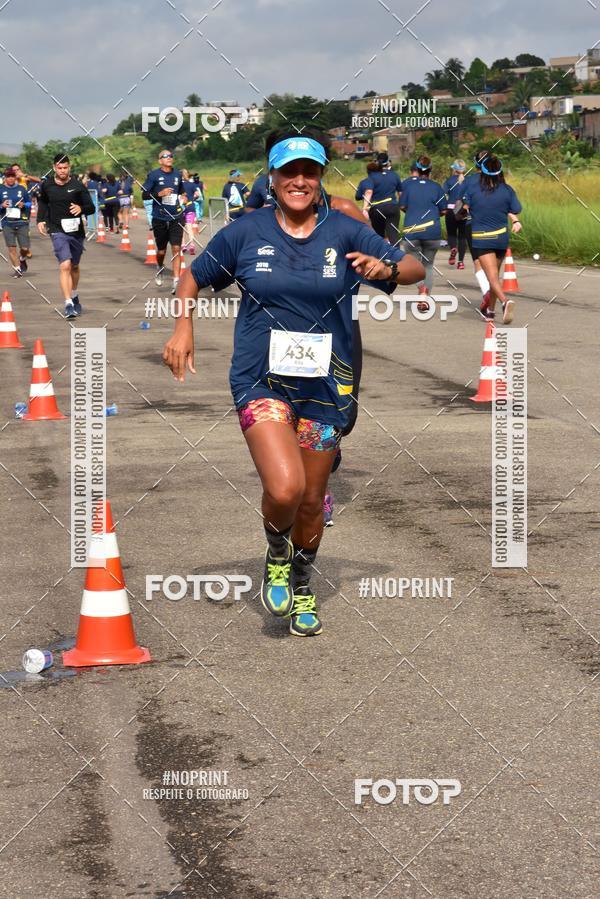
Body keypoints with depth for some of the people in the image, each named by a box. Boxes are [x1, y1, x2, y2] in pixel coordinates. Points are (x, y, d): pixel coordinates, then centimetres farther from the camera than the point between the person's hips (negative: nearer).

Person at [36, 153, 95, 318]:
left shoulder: (77, 186, -6)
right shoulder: (47, 185, 0)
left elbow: (91, 207, -5)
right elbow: (42, 201, 21)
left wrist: (81, 208, -26)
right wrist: (40, 220, 8)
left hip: (76, 231, 1)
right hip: (58, 232, -1)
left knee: (74, 267, 19)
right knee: (65, 265, -19)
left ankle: (74, 297, 42)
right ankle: (68, 304, -23)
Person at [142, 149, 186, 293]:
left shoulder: (178, 174, 9)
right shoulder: (153, 175, -3)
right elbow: (144, 195, -5)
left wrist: (182, 197, 10)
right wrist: (159, 194, -17)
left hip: (176, 217, 2)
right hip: (159, 218, -2)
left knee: (176, 249, -10)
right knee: (161, 251, 11)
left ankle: (176, 282, -11)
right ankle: (159, 269, 43)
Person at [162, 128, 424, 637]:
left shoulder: (346, 233, -1)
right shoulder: (245, 233, -1)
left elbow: (415, 269, 2)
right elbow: (195, 276, 13)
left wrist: (387, 269, -20)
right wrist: (183, 328, -1)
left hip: (325, 385, 2)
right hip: (261, 380, -2)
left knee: (311, 500, 10)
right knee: (284, 489, -22)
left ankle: (302, 586, 39)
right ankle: (276, 557, 12)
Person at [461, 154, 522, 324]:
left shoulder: (473, 188, -7)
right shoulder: (507, 190, -5)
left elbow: (464, 209, 0)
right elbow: (514, 214, -6)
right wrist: (516, 222, 12)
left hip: (480, 238, -3)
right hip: (501, 237, 3)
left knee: (492, 275, -8)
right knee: (495, 273, 19)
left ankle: (505, 301, -34)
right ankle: (490, 308, 31)